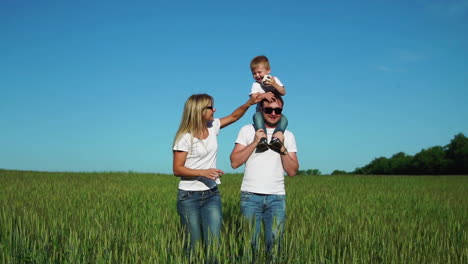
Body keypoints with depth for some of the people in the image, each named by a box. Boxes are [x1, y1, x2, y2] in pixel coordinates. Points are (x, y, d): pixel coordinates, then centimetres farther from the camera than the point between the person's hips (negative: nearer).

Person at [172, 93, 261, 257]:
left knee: (214, 243, -4)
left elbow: (234, 117, 18)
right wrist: (203, 172, -23)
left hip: (212, 195, 5)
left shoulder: (212, 127, 4)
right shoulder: (185, 137, -11)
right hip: (189, 196, -4)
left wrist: (249, 103, 1)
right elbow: (177, 169, -11)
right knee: (193, 245, 1)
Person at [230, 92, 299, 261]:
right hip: (250, 196, -1)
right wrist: (255, 142, -9)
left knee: (274, 244, 1)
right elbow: (235, 162, -2)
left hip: (277, 197, 2)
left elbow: (292, 171, 5)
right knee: (248, 242, -2)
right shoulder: (248, 130, 5)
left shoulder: (288, 136, 10)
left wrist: (282, 147, -7)